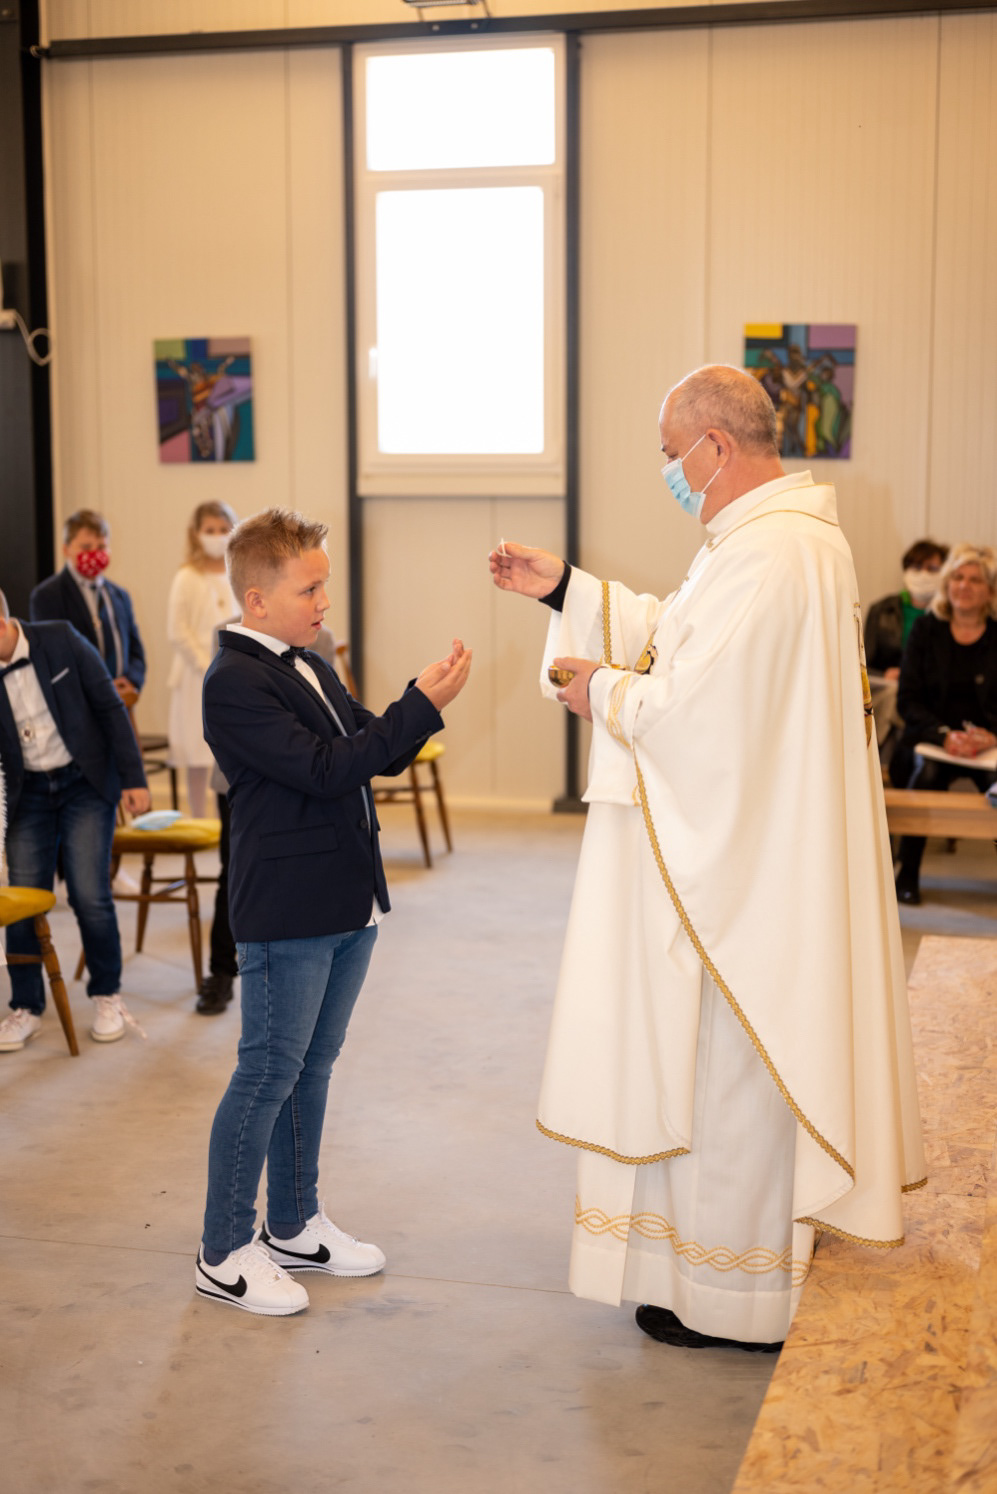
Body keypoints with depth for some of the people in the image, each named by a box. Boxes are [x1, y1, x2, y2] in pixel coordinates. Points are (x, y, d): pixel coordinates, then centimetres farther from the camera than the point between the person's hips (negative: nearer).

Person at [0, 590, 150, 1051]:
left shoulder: (61, 641, -12)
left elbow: (110, 707, -6)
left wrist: (134, 779, -8)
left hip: (86, 784, -2)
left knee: (89, 895, -8)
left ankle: (107, 996, 13)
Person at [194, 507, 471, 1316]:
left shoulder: (308, 665, 14)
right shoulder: (235, 681, -15)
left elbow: (376, 753, 14)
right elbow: (324, 768, -23)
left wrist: (422, 703, -4)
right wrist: (422, 705, -23)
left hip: (348, 903, 9)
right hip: (287, 912, -9)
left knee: (312, 1067, 17)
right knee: (269, 1074, -1)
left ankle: (295, 1225, 30)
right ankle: (225, 1252, 12)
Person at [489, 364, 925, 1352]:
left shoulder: (761, 557, -24)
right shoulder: (793, 533, 12)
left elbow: (691, 707, -27)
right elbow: (680, 637, 19)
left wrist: (604, 692, -9)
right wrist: (564, 590, 15)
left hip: (737, 864, -11)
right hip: (755, 854, 11)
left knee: (724, 1068, 3)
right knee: (738, 1069, 20)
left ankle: (735, 1296, 18)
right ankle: (749, 1253, 35)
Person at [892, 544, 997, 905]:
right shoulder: (926, 629, 7)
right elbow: (907, 699, 1)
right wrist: (945, 735, -15)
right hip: (931, 737, 0)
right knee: (926, 770, -32)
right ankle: (908, 873, -17)